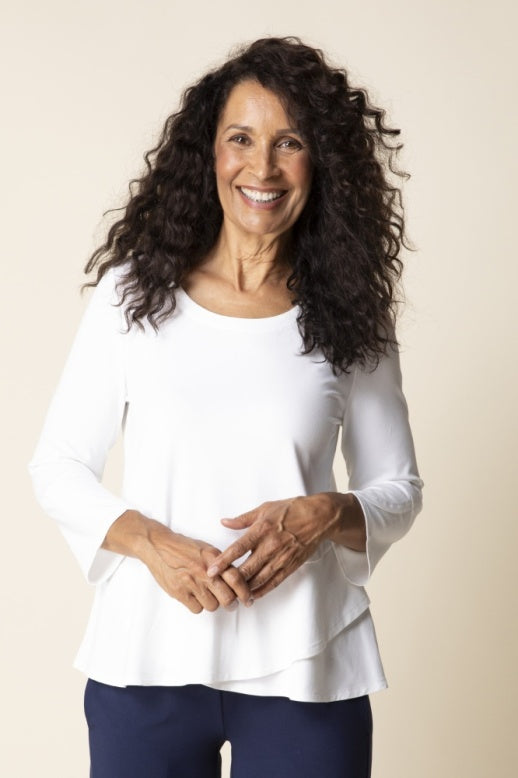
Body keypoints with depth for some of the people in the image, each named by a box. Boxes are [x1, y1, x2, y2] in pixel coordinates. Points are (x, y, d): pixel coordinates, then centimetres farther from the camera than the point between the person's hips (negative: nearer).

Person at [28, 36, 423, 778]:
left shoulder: (350, 316, 1)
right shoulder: (133, 294, 0)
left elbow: (399, 487, 7)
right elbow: (58, 465, 2)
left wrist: (327, 514, -13)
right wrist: (151, 542, -14)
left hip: (306, 670, 0)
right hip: (146, 661, 0)